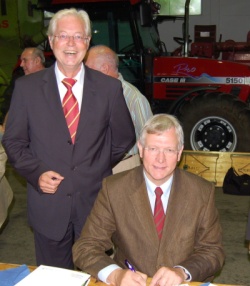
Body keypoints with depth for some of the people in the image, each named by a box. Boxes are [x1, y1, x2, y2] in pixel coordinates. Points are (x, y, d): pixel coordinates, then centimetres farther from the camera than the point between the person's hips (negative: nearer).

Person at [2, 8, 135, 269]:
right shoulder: (26, 87, -2)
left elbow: (123, 140, 9)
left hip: (96, 205, 0)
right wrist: (37, 174, -11)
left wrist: (99, 173, 8)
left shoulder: (109, 88, -2)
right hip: (48, 206, 0)